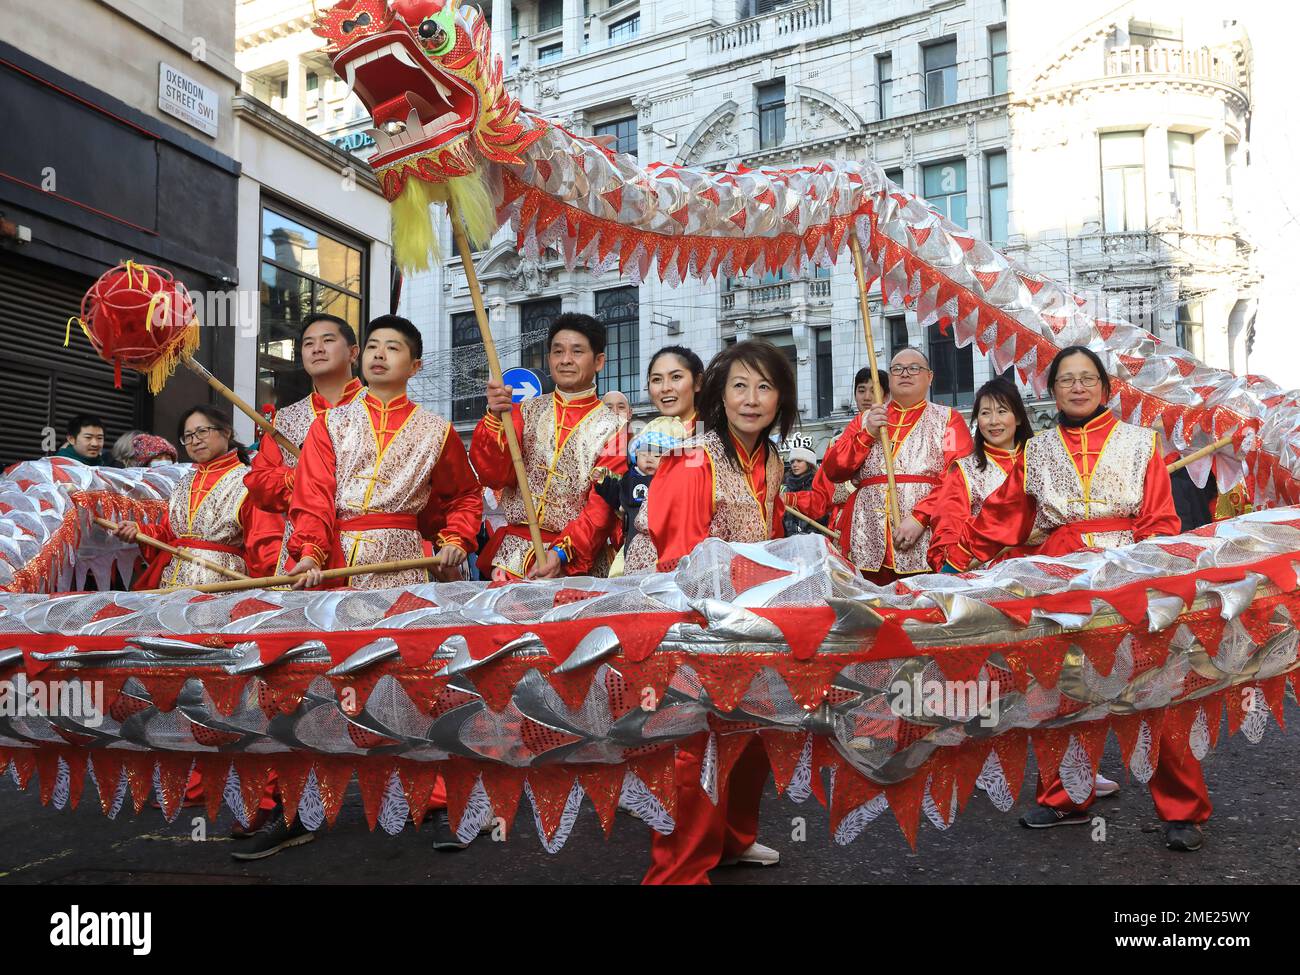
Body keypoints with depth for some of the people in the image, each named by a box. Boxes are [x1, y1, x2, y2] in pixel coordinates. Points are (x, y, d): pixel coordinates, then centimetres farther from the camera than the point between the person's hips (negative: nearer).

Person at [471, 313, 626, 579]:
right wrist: (496, 418, -17)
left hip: (577, 561, -2)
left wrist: (562, 553, -19)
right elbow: (494, 474, -2)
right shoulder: (527, 411, 8)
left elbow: (603, 506, -7)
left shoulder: (611, 426, -1)